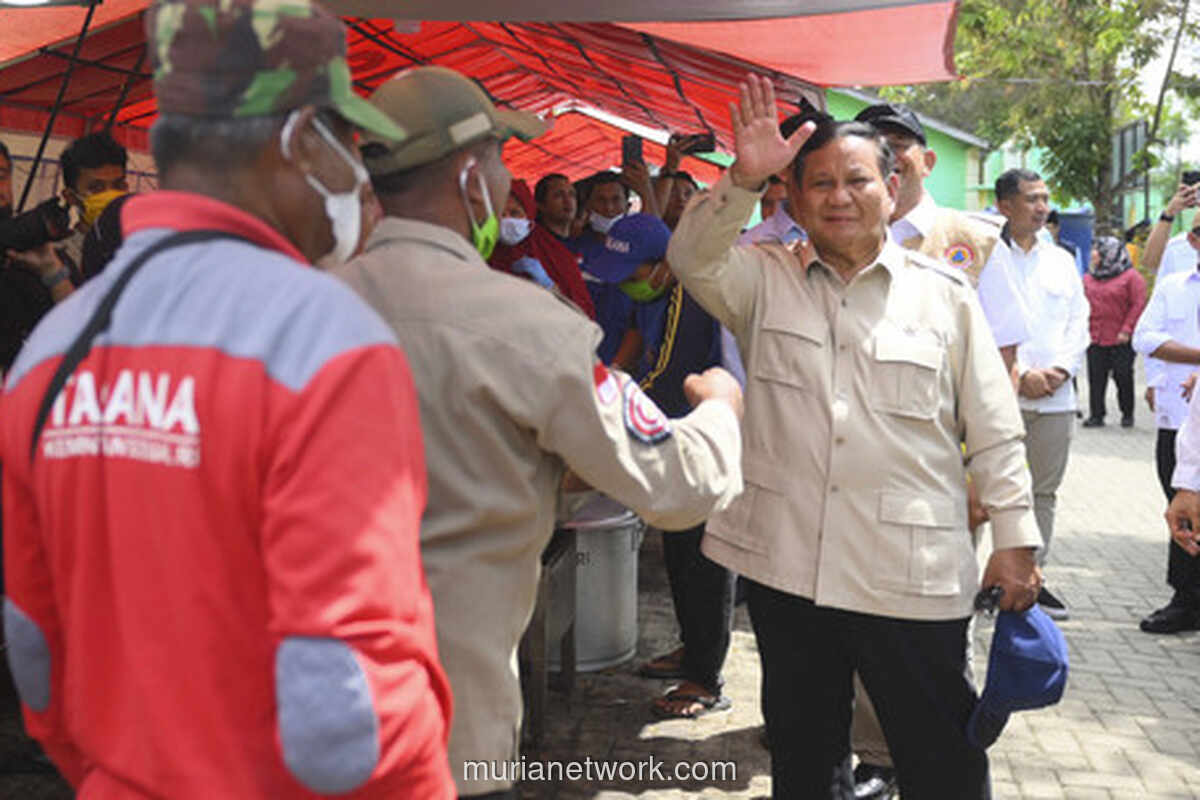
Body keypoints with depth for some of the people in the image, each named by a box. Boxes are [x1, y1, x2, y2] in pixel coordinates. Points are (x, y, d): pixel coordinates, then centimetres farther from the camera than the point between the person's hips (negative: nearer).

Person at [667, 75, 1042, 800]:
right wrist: (744, 180, -27)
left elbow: (994, 433, 3)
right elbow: (694, 258, -14)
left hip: (911, 575, -1)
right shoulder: (765, 281, 6)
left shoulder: (945, 296, 2)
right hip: (784, 562, 2)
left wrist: (1015, 539, 0)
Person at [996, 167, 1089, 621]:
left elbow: (1079, 323, 14)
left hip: (1056, 396, 5)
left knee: (1044, 491, 9)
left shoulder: (1062, 261, 16)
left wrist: (1060, 370, -3)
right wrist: (1020, 375, -12)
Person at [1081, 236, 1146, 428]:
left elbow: (1138, 304, -7)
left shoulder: (1131, 277, -3)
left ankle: (1127, 414, 16)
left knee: (1123, 377, 3)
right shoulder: (1088, 278, 12)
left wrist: (1126, 330, -13)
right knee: (1096, 378, 2)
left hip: (1121, 340, -4)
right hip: (1095, 339, 4)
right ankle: (1096, 415, 8)